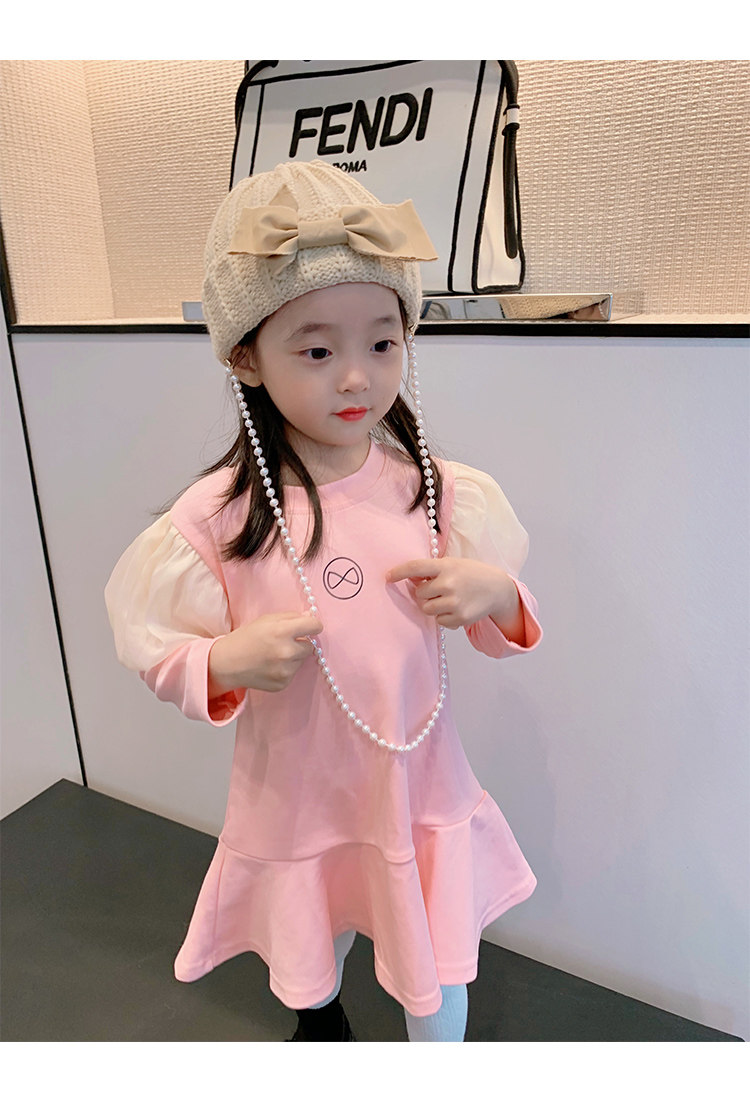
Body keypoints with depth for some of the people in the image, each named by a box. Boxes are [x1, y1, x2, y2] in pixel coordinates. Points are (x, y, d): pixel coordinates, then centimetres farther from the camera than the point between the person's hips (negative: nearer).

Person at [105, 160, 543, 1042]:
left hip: (419, 781, 1)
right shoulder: (217, 514, -17)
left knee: (437, 980, 19)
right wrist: (230, 660, -28)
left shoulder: (440, 491, -11)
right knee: (311, 948, 29)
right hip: (295, 794, 0)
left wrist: (494, 593, -22)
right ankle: (319, 1008, 67)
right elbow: (161, 654, -8)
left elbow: (504, 628, 0)